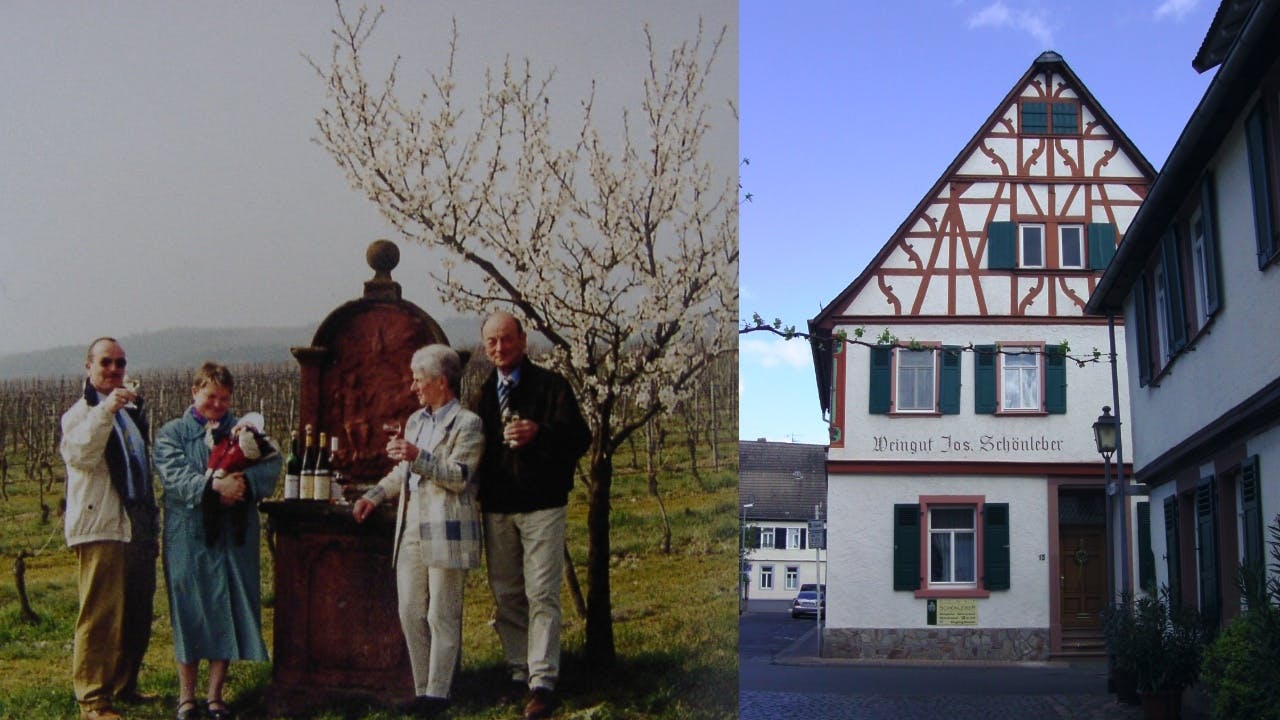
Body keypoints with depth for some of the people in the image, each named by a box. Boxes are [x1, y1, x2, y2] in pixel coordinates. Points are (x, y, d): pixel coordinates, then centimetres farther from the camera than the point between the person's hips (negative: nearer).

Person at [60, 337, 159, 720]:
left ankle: (125, 685, 25)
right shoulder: (80, 413, -2)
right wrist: (105, 410, -34)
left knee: (138, 615, 12)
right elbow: (80, 456, -24)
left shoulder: (132, 411, 20)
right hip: (102, 528, -7)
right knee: (101, 616, -8)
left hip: (139, 527, 8)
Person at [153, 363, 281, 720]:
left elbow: (272, 463, -2)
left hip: (233, 539, 2)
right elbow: (174, 473, -12)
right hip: (189, 538, -2)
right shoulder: (172, 433, 6)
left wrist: (243, 480, -21)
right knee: (189, 613, 1)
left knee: (227, 613, 3)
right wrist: (213, 485, -26)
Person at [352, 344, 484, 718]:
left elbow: (460, 475, -15)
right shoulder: (415, 420, 18)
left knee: (442, 617, -1)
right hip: (410, 530, 8)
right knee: (410, 614, 8)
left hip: (446, 532, -8)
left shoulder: (467, 424, -6)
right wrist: (374, 495, 15)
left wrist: (418, 457, -24)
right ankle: (422, 690, 17)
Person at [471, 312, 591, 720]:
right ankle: (518, 672, 19)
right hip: (496, 509, 5)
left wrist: (538, 433, -27)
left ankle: (542, 682, -8)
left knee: (542, 595, -8)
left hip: (541, 506, -5)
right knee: (506, 595, 9)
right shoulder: (484, 394, 13)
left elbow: (580, 438, -11)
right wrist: (480, 494, 1)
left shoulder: (550, 385, -2)